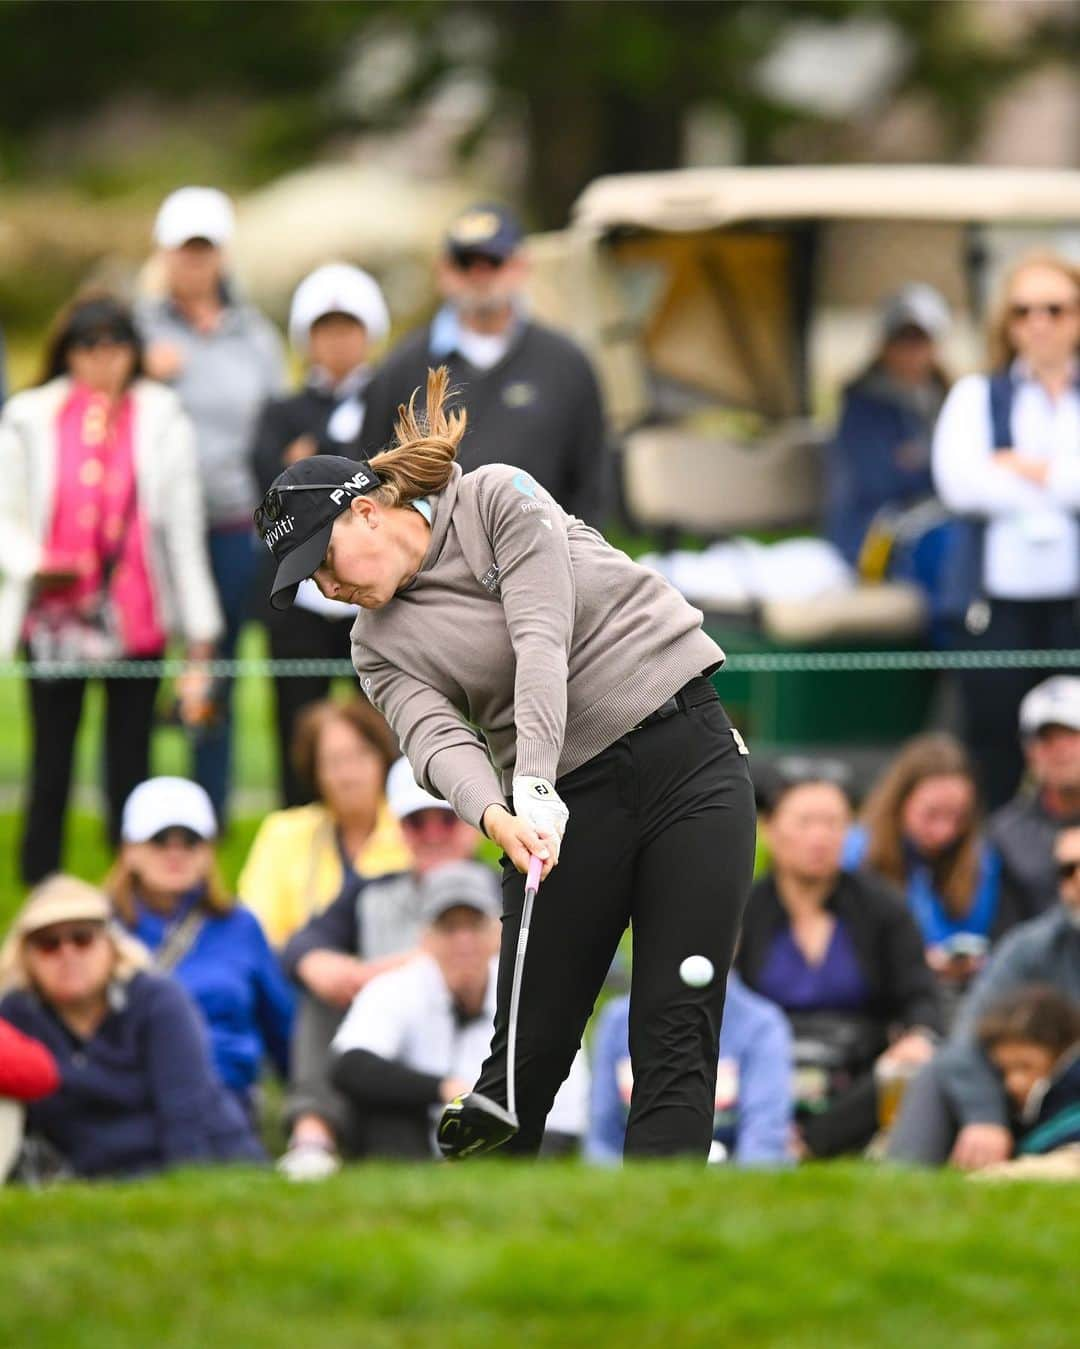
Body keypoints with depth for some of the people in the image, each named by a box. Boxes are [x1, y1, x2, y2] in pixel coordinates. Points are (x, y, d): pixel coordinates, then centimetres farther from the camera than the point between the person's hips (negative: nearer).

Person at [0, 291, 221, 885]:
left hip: (137, 622, 0)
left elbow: (184, 524, 6)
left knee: (130, 765, 3)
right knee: (51, 763, 1)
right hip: (54, 616, 0)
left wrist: (199, 622, 4)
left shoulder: (162, 418, 4)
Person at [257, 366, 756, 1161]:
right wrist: (497, 817, -36)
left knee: (679, 1043, -9)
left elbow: (542, 639, -16)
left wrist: (534, 786, -29)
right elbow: (436, 738, -14)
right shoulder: (381, 646, 5)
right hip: (572, 798, 3)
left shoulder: (499, 499, -3)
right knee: (531, 1047, -1)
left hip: (689, 752, -3)